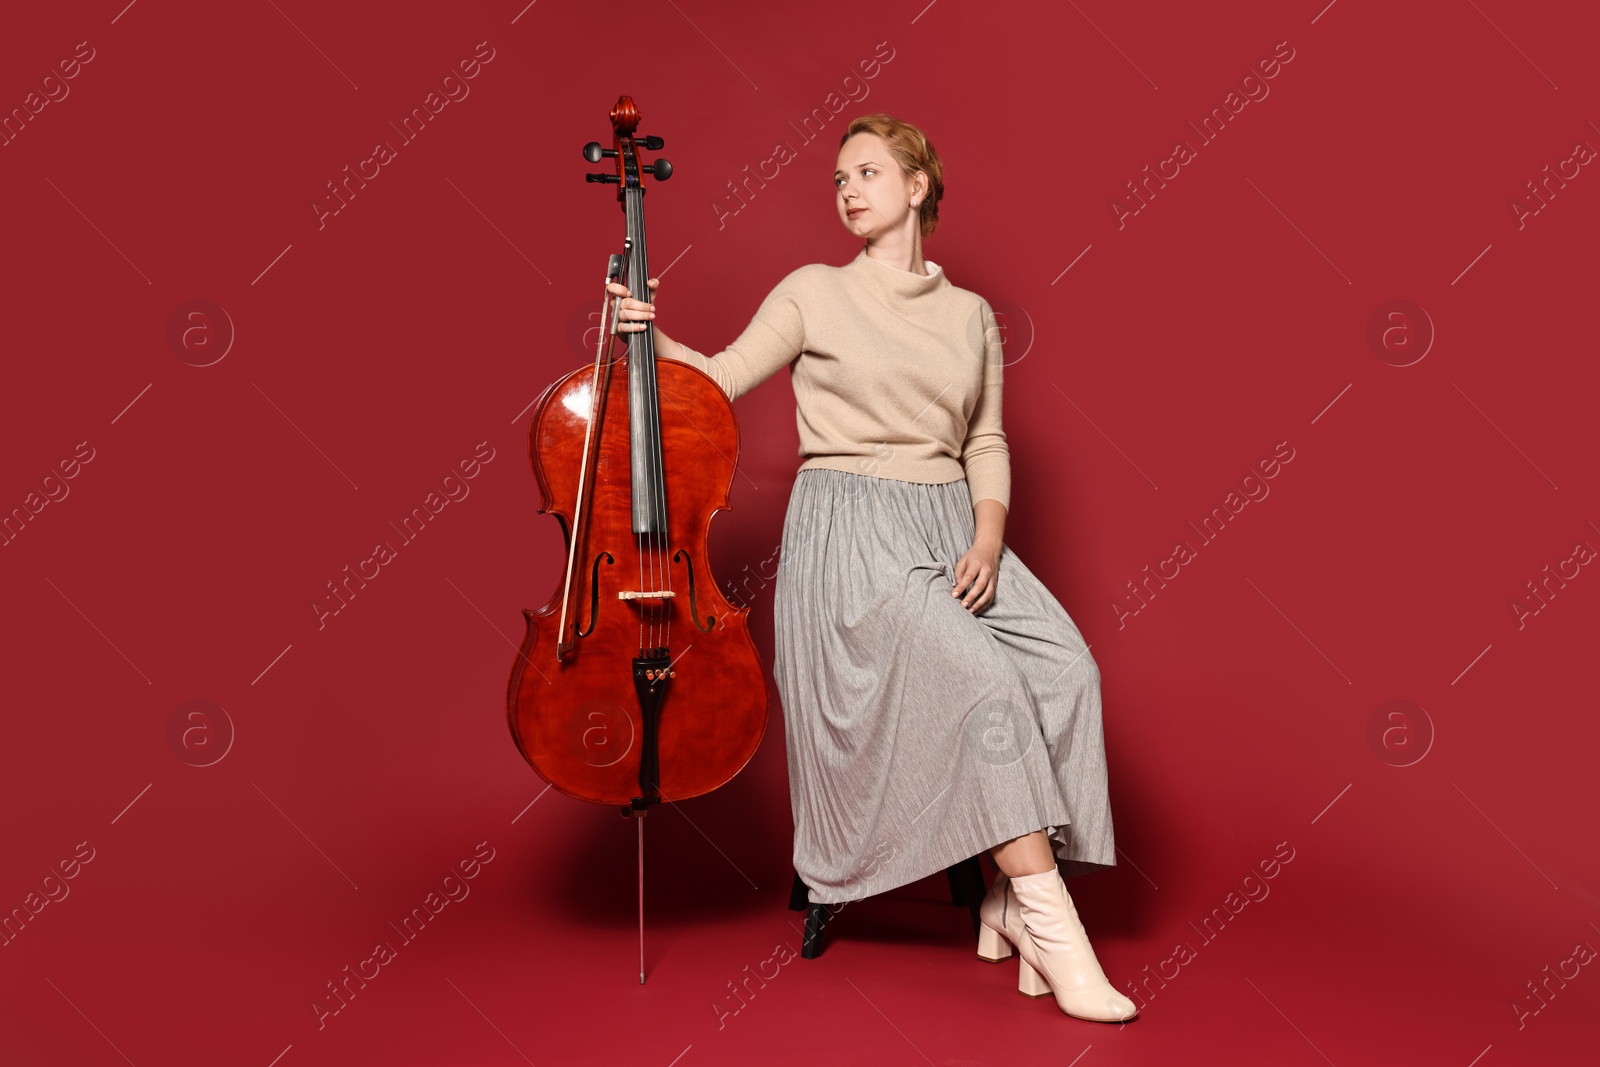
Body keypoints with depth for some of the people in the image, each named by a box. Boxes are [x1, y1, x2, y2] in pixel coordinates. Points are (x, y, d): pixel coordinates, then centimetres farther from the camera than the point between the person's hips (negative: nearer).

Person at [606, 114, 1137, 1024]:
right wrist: (651, 337, -12)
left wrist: (988, 539, -3)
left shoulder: (971, 316, 14)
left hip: (953, 529, 4)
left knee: (1065, 665, -20)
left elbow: (987, 445, 12)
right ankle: (1053, 925, -17)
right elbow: (723, 379, 5)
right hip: (851, 533, -4)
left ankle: (1009, 901, -9)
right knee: (982, 680, -27)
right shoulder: (814, 293, 6)